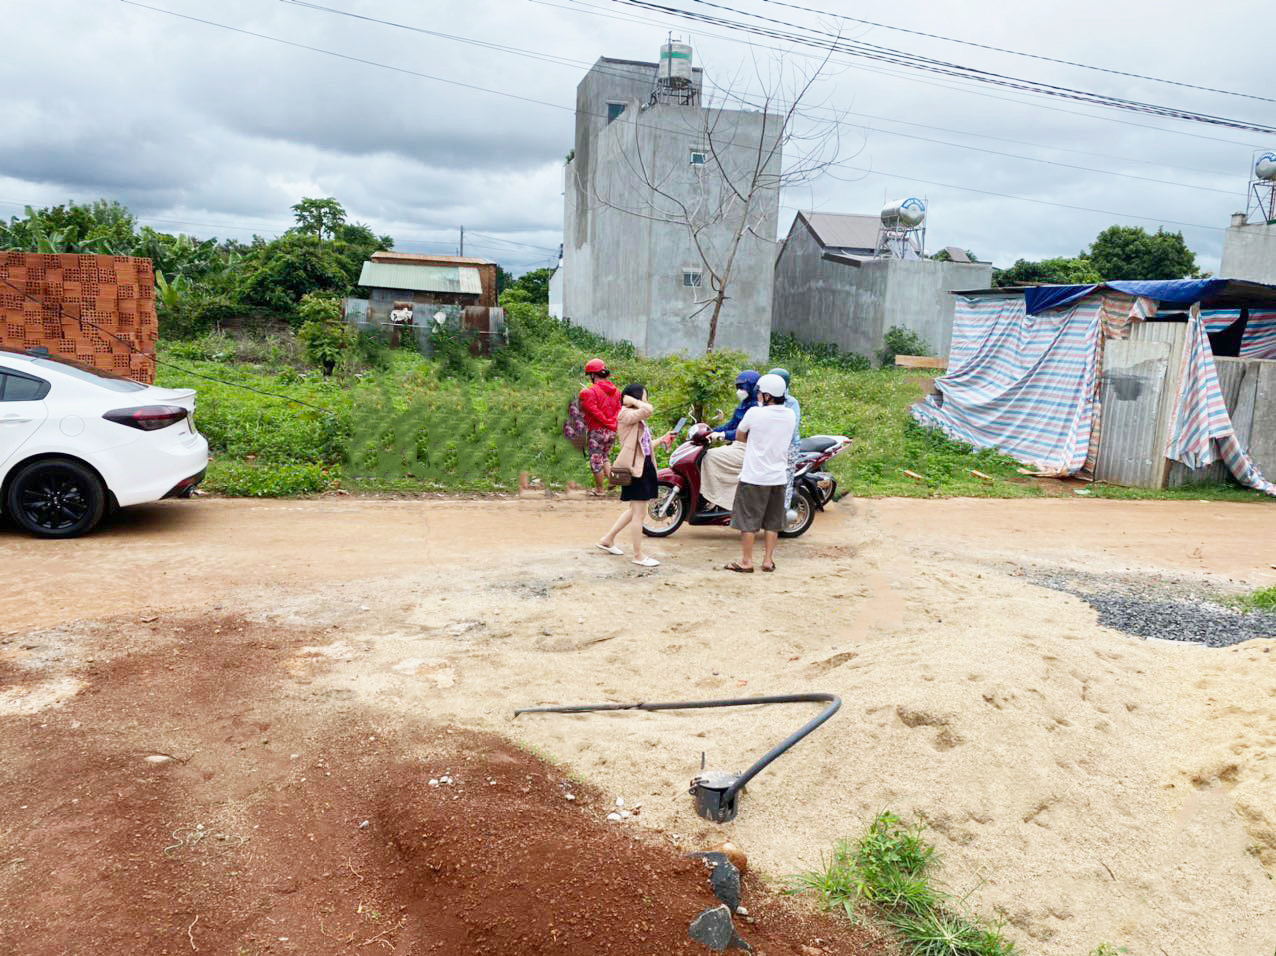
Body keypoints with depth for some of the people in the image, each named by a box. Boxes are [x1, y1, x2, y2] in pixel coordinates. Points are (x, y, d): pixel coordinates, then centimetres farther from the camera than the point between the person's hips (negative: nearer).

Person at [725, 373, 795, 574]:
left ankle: (746, 561, 8)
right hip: (778, 477, 5)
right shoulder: (791, 416, 2)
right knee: (772, 522, 12)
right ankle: (768, 560, 17)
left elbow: (739, 436, 1)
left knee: (748, 521, 4)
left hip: (754, 477, -5)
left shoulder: (755, 413, -13)